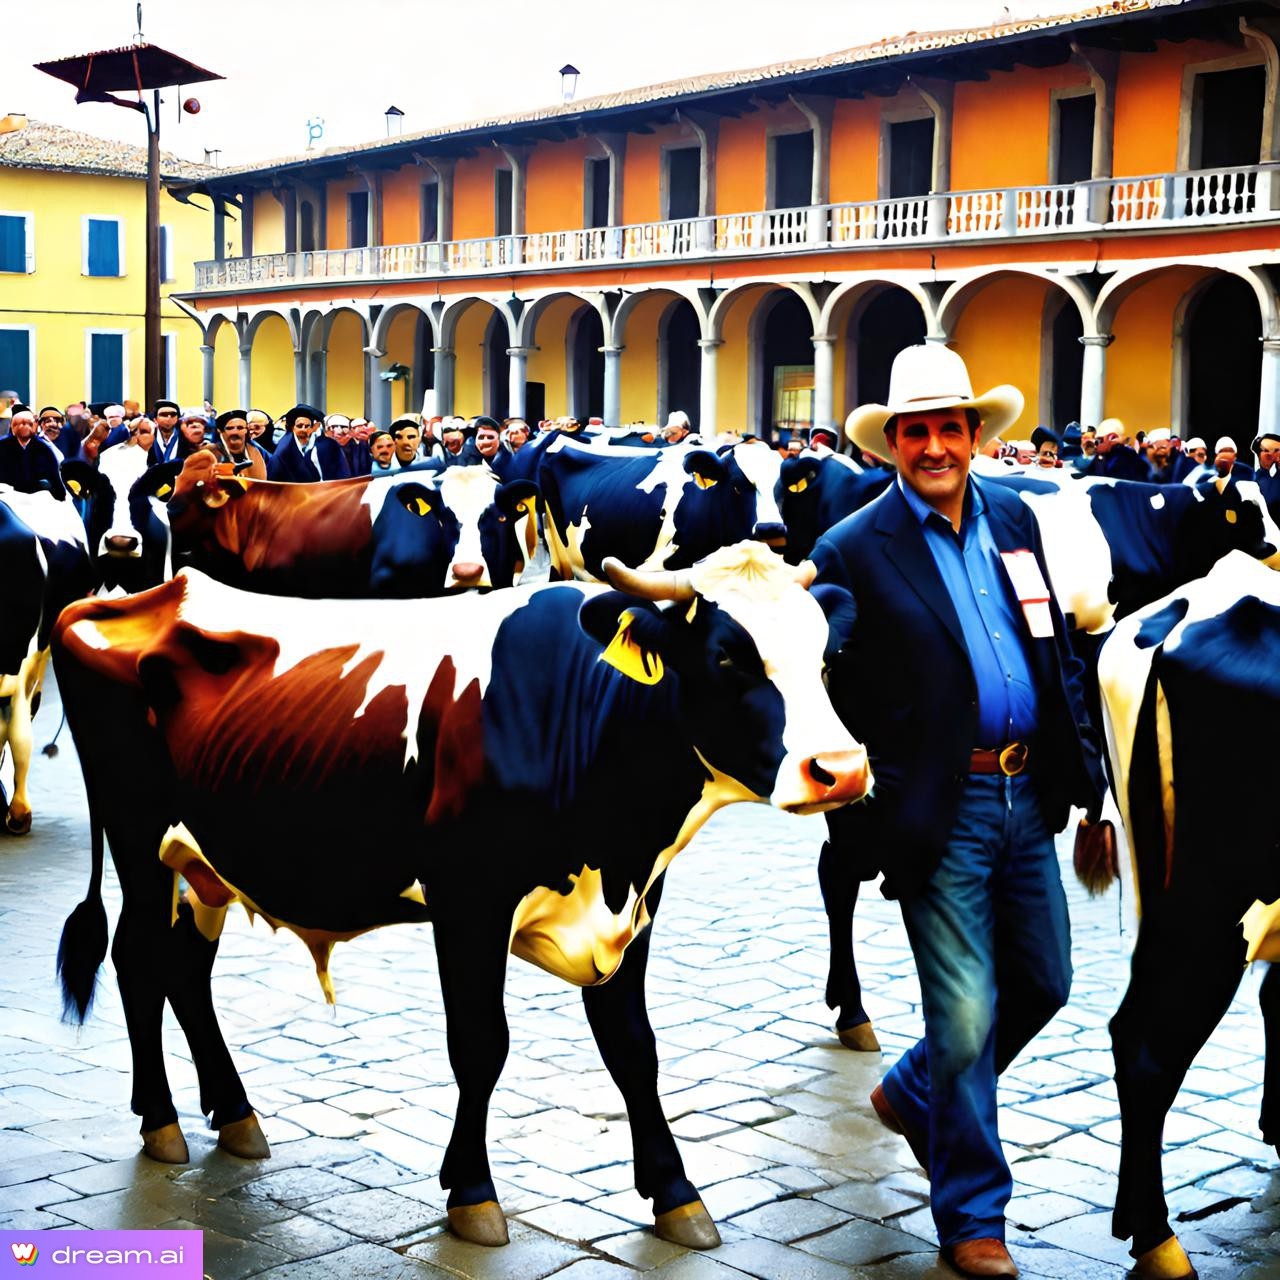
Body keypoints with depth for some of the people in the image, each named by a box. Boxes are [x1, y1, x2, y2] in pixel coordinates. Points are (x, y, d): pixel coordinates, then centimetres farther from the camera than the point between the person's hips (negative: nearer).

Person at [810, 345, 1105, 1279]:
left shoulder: (1014, 519, 10)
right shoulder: (855, 552, -7)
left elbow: (1056, 647, 16)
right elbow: (830, 701, -8)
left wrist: (1081, 765, 11)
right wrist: (858, 831, -11)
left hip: (1026, 794, 6)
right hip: (939, 807, -6)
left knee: (1043, 983, 16)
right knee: (965, 1014, -1)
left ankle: (913, 1097, 39)